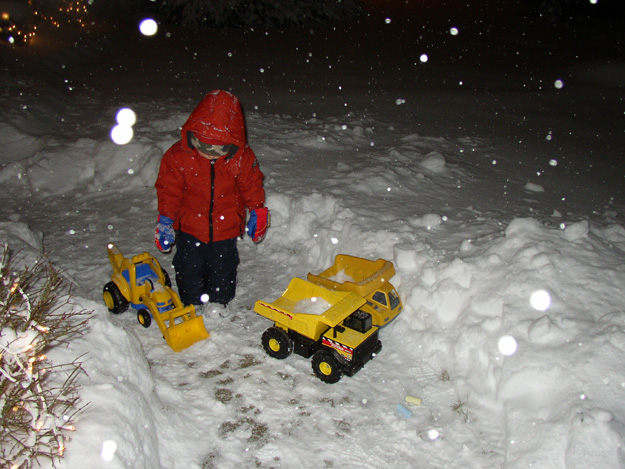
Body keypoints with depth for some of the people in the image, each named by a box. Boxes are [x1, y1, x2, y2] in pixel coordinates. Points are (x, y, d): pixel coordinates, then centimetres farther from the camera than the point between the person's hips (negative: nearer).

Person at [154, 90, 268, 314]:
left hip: (226, 228, 1)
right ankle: (192, 304, 35)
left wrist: (258, 211, 0)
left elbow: (252, 186, -1)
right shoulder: (178, 156, -18)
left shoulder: (242, 157, -15)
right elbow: (169, 189, -9)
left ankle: (219, 304, 40)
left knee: (223, 268, 17)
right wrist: (165, 219, -12)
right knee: (189, 270, 13)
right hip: (189, 228, 0)